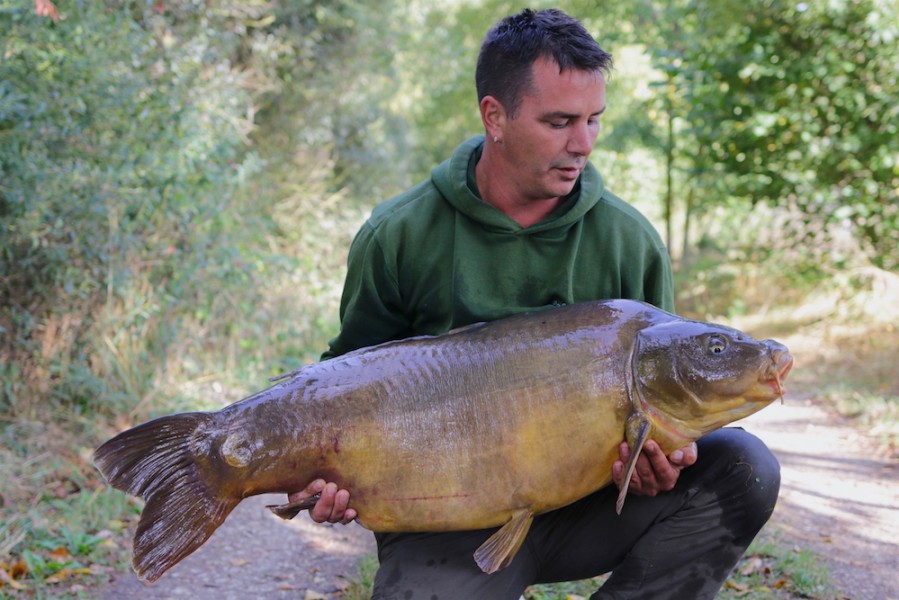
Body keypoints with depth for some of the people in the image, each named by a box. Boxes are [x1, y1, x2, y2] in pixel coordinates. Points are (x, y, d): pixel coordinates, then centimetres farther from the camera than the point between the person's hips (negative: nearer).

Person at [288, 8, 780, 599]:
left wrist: (662, 449, -19)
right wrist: (327, 472, -15)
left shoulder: (630, 240, -2)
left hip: (584, 503, 2)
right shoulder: (399, 237, -6)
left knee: (742, 467, -18)